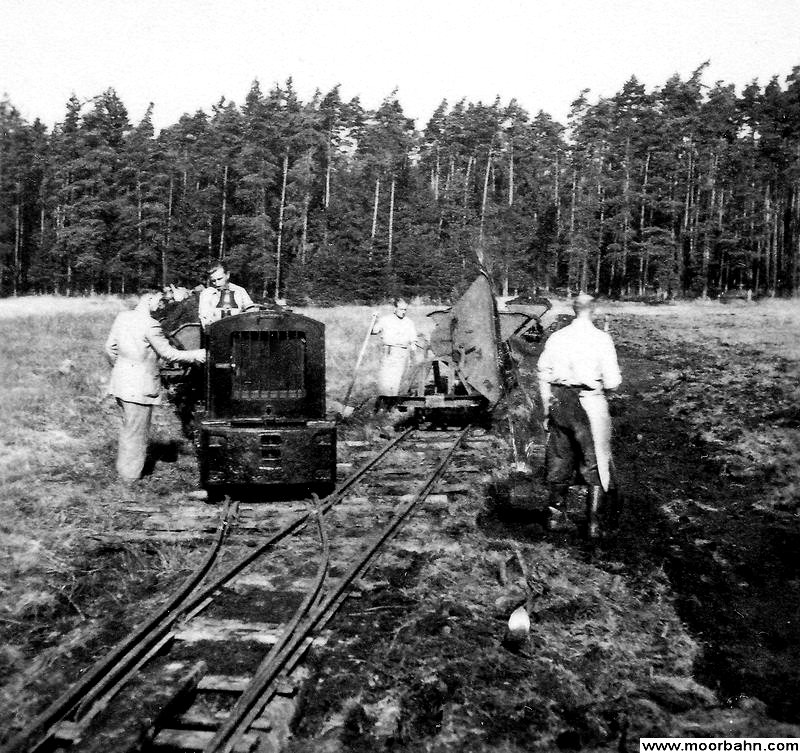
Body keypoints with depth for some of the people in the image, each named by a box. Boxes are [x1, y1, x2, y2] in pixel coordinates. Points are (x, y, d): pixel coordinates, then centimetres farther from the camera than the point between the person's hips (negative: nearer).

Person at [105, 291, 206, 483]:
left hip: (121, 381, 8)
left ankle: (122, 467, 37)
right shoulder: (150, 325, -19)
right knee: (137, 432, 5)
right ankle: (131, 476, 16)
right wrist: (195, 355, -6)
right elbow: (168, 353, -14)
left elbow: (109, 347, 11)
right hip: (139, 386, -8)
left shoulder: (122, 317, 5)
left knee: (128, 426, 24)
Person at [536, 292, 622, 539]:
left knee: (560, 459, 17)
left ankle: (556, 513, 27)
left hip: (560, 401, 4)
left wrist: (547, 410, 15)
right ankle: (592, 522, 7)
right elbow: (612, 382, -9)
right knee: (594, 463, 8)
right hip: (589, 404, -4)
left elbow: (543, 375, 6)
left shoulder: (557, 337, 2)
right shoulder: (601, 339, -9)